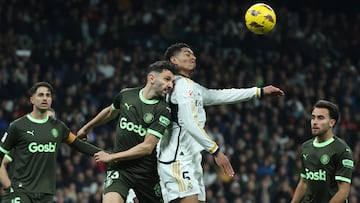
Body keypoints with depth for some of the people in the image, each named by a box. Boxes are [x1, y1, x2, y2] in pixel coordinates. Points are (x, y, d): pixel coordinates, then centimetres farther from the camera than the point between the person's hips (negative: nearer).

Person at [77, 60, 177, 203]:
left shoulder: (163, 110, -10)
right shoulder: (126, 95, 1)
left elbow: (148, 147, -15)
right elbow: (110, 112, 25)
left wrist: (112, 157, -12)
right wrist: (86, 128, 37)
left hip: (147, 171, -1)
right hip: (119, 169, 1)